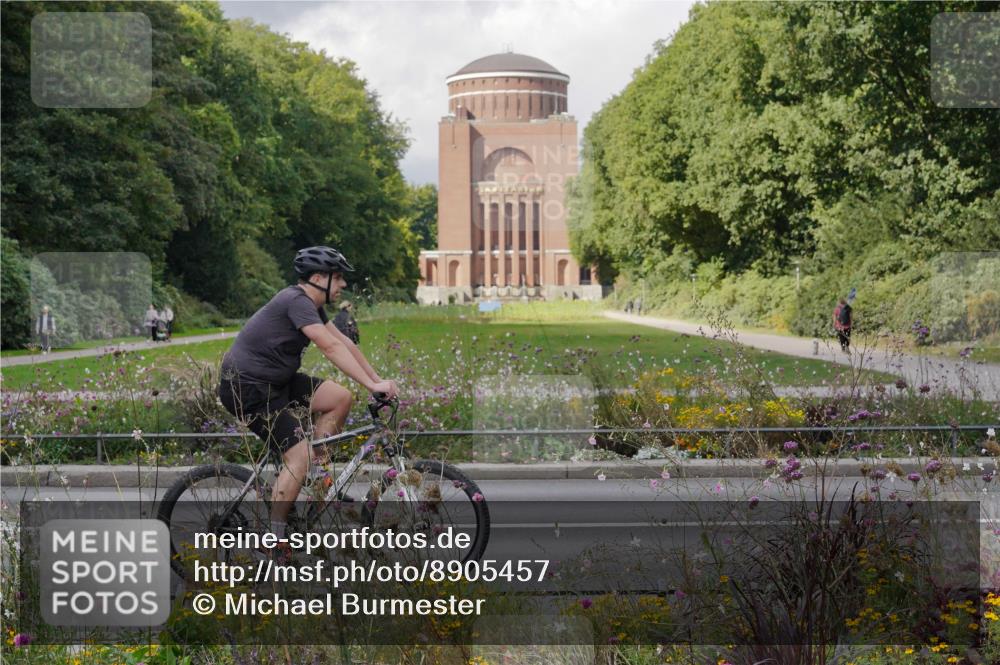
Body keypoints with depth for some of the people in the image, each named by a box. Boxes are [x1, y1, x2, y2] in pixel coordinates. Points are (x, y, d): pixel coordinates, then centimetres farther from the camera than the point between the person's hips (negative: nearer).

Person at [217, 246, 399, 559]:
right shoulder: (296, 301, -21)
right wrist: (372, 385, -30)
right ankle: (274, 543, -7)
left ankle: (313, 475, 8)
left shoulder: (310, 304, 10)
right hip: (247, 389, -10)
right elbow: (331, 348, -28)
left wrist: (378, 379, 4)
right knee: (300, 454, -15)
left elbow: (345, 342, 11)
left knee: (340, 398, -1)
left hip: (275, 381, 10)